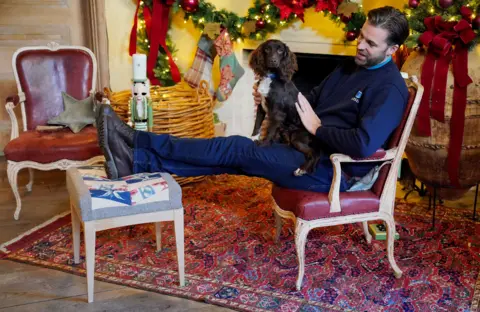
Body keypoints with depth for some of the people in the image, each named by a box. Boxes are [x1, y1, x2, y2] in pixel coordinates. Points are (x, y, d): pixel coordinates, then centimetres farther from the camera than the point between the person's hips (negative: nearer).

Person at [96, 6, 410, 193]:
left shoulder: (391, 89, -15)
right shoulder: (351, 67, 15)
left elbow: (364, 144, -30)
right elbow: (311, 101, 21)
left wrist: (317, 127, -18)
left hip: (334, 171, -9)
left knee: (239, 150, -19)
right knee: (238, 154, -8)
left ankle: (136, 148, -18)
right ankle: (136, 159, -13)